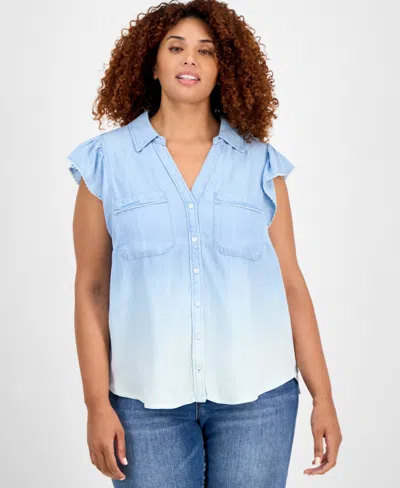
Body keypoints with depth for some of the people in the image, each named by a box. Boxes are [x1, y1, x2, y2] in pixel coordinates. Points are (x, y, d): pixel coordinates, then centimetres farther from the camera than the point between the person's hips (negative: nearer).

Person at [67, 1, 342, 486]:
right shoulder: (108, 159, 3)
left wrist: (322, 397, 2)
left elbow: (291, 283, 5)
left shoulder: (260, 162, 5)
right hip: (148, 397, 0)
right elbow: (91, 289, 1)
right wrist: (98, 404, -3)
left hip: (256, 395, 1)